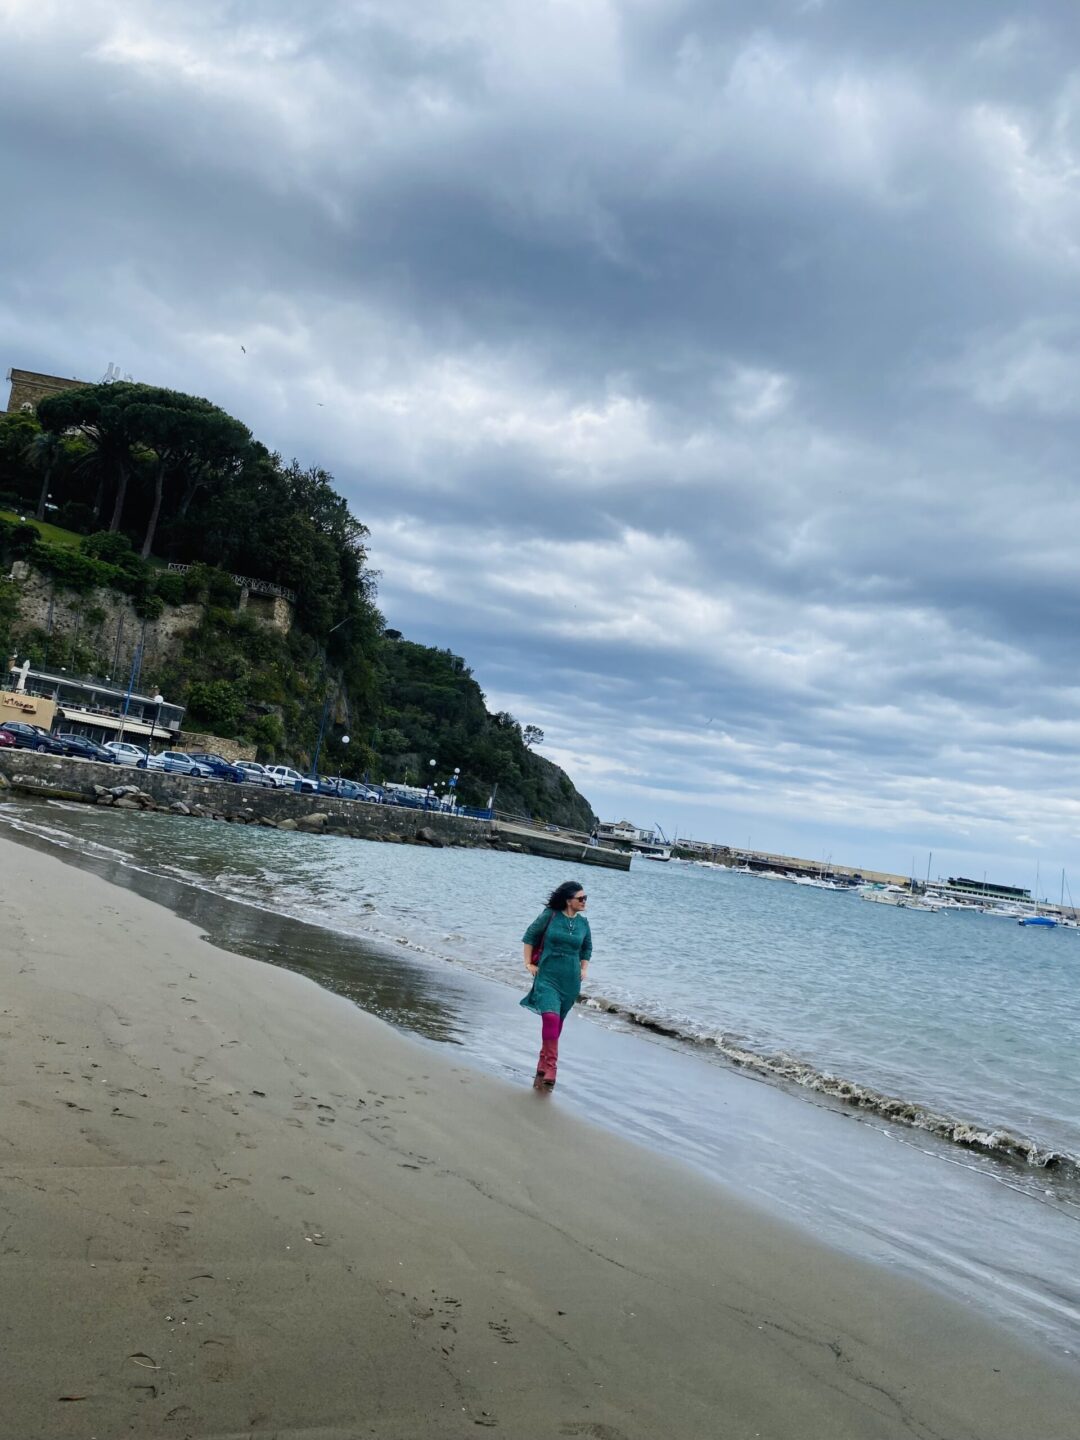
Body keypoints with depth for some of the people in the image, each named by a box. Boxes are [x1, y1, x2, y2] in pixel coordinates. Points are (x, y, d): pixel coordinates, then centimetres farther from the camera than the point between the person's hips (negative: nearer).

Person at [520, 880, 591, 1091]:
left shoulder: (583, 922, 5)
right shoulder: (549, 915, -6)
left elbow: (587, 948, 22)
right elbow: (529, 936, 4)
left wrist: (584, 969, 11)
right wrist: (528, 963, 1)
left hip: (570, 982, 4)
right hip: (547, 977, -4)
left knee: (557, 1023, 11)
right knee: (551, 1018, -21)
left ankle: (543, 1068, 26)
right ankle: (550, 1069, -15)